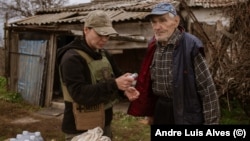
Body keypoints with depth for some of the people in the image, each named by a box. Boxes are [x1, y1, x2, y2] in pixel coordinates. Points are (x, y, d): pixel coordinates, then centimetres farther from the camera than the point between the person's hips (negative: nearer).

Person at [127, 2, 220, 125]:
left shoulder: (190, 45, -18)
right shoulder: (153, 46, 1)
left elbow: (207, 88, -16)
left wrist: (211, 122, -15)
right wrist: (150, 112, 15)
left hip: (187, 114, -6)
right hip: (161, 111, 6)